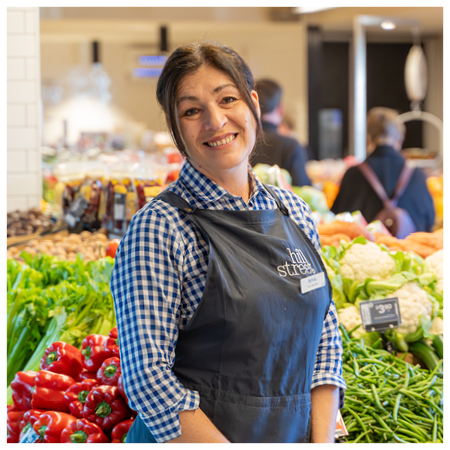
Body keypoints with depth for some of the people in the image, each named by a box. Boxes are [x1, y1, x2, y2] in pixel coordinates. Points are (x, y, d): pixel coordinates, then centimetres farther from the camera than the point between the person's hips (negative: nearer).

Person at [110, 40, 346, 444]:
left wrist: (322, 443, -7)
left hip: (299, 433, 5)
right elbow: (148, 380, -20)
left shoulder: (294, 212, 2)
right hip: (191, 439, -5)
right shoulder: (158, 228, -14)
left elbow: (325, 340, 4)